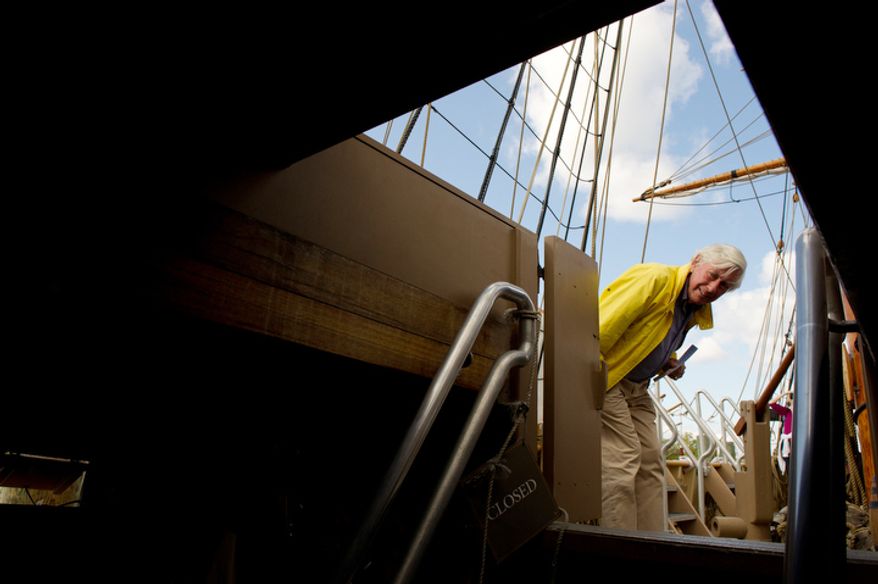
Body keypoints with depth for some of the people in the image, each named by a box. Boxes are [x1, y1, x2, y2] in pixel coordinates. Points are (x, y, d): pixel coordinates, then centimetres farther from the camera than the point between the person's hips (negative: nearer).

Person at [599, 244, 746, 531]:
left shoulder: (697, 312, 10)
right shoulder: (654, 279, -19)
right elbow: (602, 326, -26)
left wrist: (670, 364, 3)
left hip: (637, 389, 9)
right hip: (604, 379, -9)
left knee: (650, 461, 8)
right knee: (622, 459, -13)